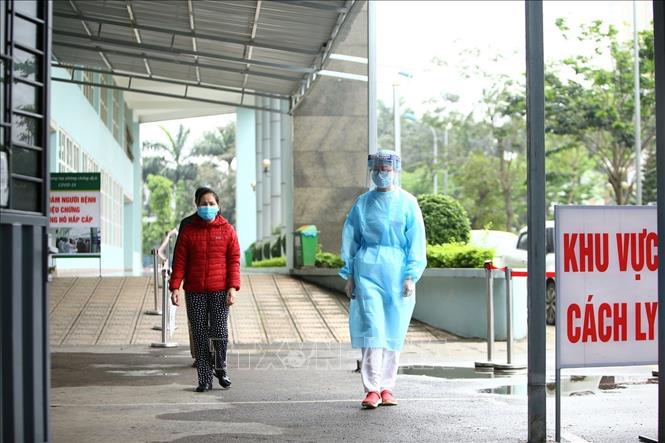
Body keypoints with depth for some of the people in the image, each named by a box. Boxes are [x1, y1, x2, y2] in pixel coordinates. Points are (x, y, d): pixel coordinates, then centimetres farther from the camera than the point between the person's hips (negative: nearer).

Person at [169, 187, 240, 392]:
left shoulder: (227, 230, 5)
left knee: (220, 333, -4)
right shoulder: (188, 231, 6)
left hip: (219, 290, -1)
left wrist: (233, 287, -7)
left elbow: (234, 260, 3)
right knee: (200, 336, 3)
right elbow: (179, 261, 4)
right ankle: (205, 379, 10)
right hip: (194, 292, 1)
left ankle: (220, 369, 22)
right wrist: (175, 287, -5)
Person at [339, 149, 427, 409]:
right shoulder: (363, 203, 8)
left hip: (397, 272, 0)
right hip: (368, 270, 0)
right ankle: (372, 389, -10)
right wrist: (349, 275, 8)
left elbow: (416, 242, 3)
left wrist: (411, 276, -5)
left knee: (394, 331, 4)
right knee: (372, 328, -10)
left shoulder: (407, 203, 4)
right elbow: (350, 239, 13)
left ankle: (387, 387, 13)